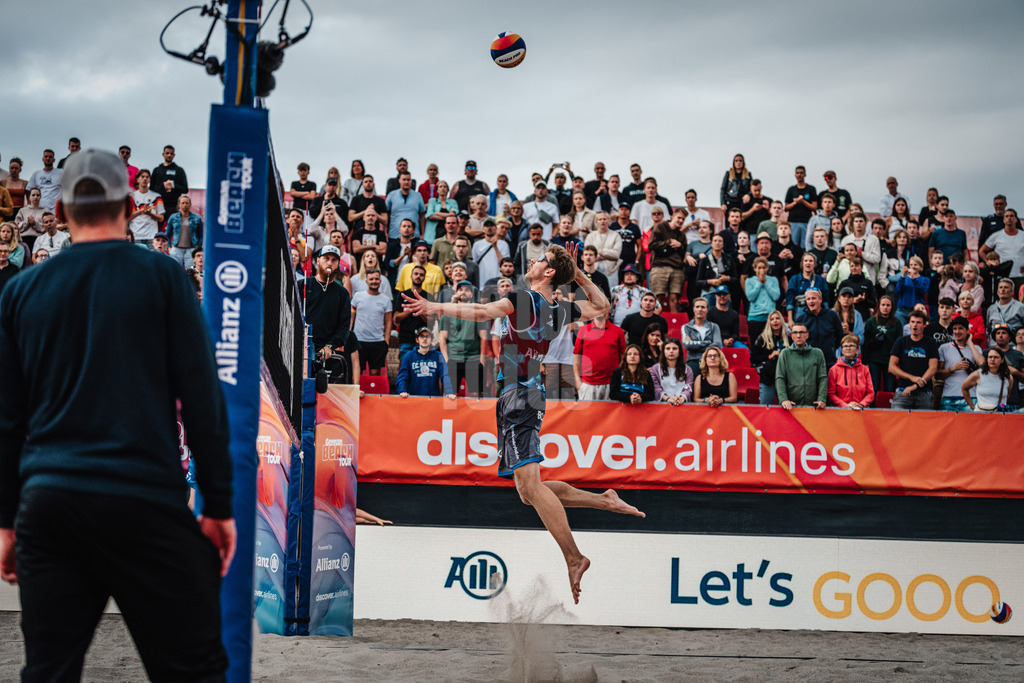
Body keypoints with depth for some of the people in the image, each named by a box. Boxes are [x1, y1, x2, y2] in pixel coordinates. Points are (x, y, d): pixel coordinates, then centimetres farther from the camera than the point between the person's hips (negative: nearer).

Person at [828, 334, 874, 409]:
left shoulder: (864, 369, 14)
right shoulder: (834, 369, 8)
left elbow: (870, 393, 12)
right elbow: (831, 394, 3)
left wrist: (861, 404, -6)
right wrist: (846, 405, -9)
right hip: (840, 410, -1)